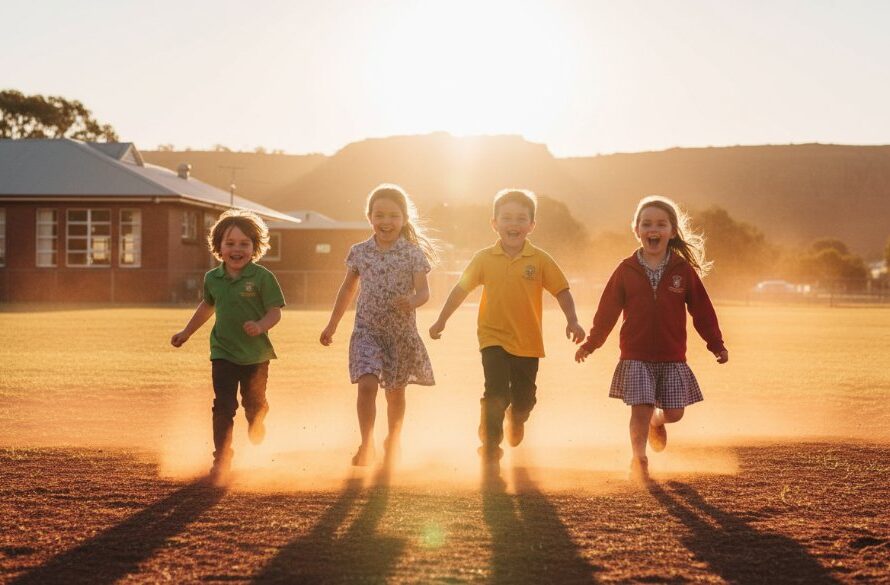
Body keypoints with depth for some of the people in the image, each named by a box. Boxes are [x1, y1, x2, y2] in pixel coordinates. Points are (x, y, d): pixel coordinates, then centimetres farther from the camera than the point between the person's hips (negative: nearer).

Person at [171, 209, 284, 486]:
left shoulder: (262, 277, -12)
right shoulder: (213, 278, 2)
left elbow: (275, 312, -12)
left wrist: (260, 326, -33)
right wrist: (186, 333, 29)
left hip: (256, 355, -2)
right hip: (223, 353, 2)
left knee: (255, 407, 13)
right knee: (223, 407, -7)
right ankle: (221, 460, -2)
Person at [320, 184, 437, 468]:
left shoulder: (413, 253, -6)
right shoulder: (359, 252, 0)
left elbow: (424, 290, -12)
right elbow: (348, 288, 12)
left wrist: (412, 301, -36)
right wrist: (332, 325, 16)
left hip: (401, 331, 0)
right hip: (367, 329, 0)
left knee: (395, 390, 13)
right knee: (367, 384, -18)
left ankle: (393, 440, 35)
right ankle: (366, 445, -8)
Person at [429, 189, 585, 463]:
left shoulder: (540, 260, -5)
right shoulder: (484, 258, -3)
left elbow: (562, 291, -3)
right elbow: (461, 289, 5)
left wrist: (572, 321, -16)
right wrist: (441, 320, 6)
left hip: (528, 342, 1)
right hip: (494, 338, -1)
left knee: (524, 399, 13)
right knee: (496, 394, -15)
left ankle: (516, 419, 49)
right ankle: (490, 446, 2)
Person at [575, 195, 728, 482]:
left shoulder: (683, 270, 0)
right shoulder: (626, 270, -1)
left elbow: (702, 309, 5)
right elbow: (607, 310, 4)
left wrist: (716, 344, 3)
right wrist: (591, 343, 3)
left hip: (673, 358, 1)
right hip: (636, 357, -1)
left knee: (674, 412, 3)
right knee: (640, 408, -8)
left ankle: (657, 421, 39)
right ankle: (639, 460, 12)